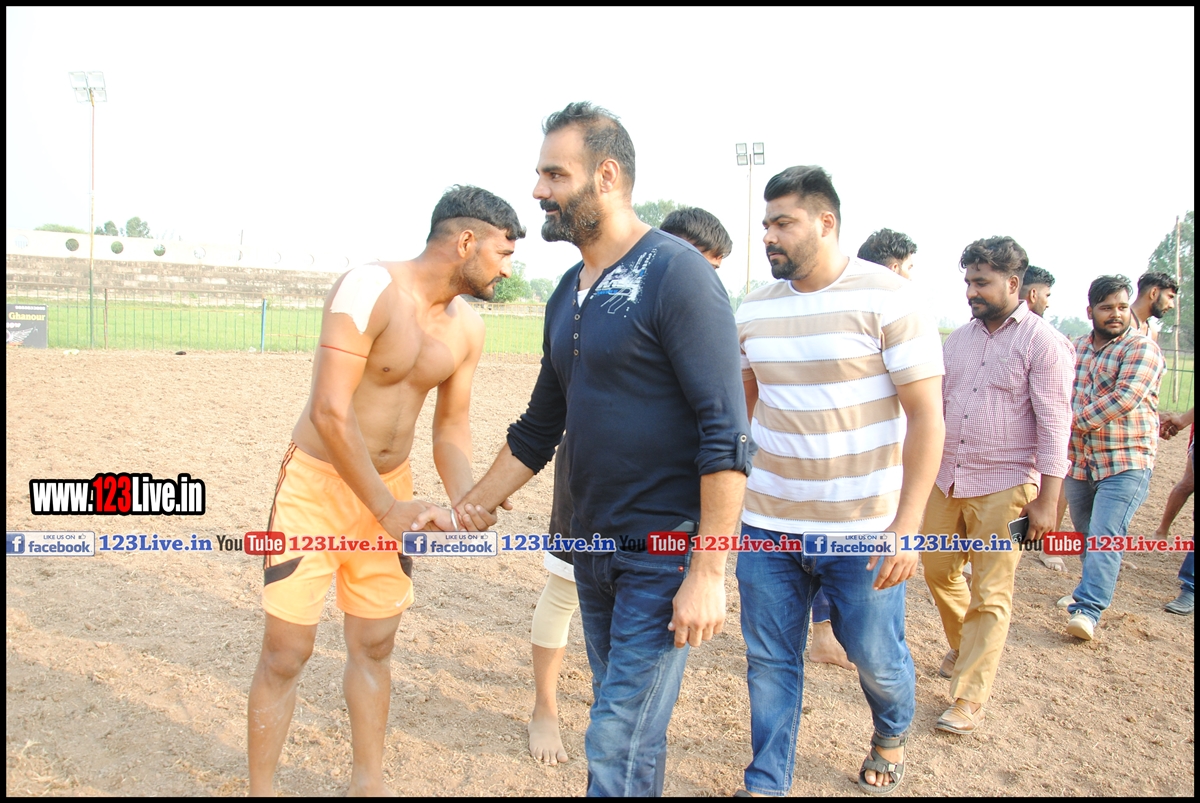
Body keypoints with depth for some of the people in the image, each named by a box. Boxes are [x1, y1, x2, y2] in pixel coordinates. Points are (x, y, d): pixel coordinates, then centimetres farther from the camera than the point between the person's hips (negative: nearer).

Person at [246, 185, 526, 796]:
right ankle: (259, 789, 21)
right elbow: (329, 412, -25)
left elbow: (451, 425, 7)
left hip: (391, 487, 6)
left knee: (374, 646, 14)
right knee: (286, 654, 2)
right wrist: (387, 510, -22)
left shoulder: (467, 328, 1)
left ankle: (368, 784, 31)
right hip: (316, 486, -6)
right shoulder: (370, 289, -21)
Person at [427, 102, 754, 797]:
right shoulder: (568, 296, 11)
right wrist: (475, 505, 17)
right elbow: (541, 426, 20)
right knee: (633, 726, 19)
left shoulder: (677, 275, -15)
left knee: (618, 745, -3)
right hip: (594, 548, 8)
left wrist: (709, 574, -21)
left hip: (666, 553, -7)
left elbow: (727, 435, -19)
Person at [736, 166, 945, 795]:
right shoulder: (753, 311, 4)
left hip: (863, 527, -3)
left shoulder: (889, 299, -10)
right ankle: (767, 782, 28)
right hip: (768, 523, 4)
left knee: (875, 655, 12)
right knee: (770, 660, 9)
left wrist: (907, 525, -18)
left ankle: (891, 736, 45)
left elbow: (926, 417, -12)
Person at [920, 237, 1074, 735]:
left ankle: (969, 701, 8)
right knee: (938, 570, 15)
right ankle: (964, 647, 42)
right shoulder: (957, 340, 10)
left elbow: (1054, 425, -10)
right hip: (946, 480, 6)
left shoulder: (1044, 343, -7)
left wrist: (1046, 500, -15)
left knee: (990, 595, 0)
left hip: (1003, 487, -6)